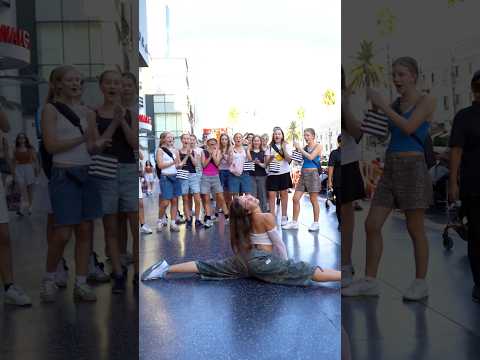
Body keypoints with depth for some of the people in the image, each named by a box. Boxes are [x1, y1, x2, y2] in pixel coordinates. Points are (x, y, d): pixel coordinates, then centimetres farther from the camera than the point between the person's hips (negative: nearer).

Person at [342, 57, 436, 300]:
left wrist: (382, 104, -14)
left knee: (415, 230, -1)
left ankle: (420, 284, 14)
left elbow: (408, 128, -19)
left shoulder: (427, 101, -4)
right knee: (371, 225, -2)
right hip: (391, 173, 6)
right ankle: (369, 282, 4)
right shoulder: (396, 105, 16)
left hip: (413, 171, -6)